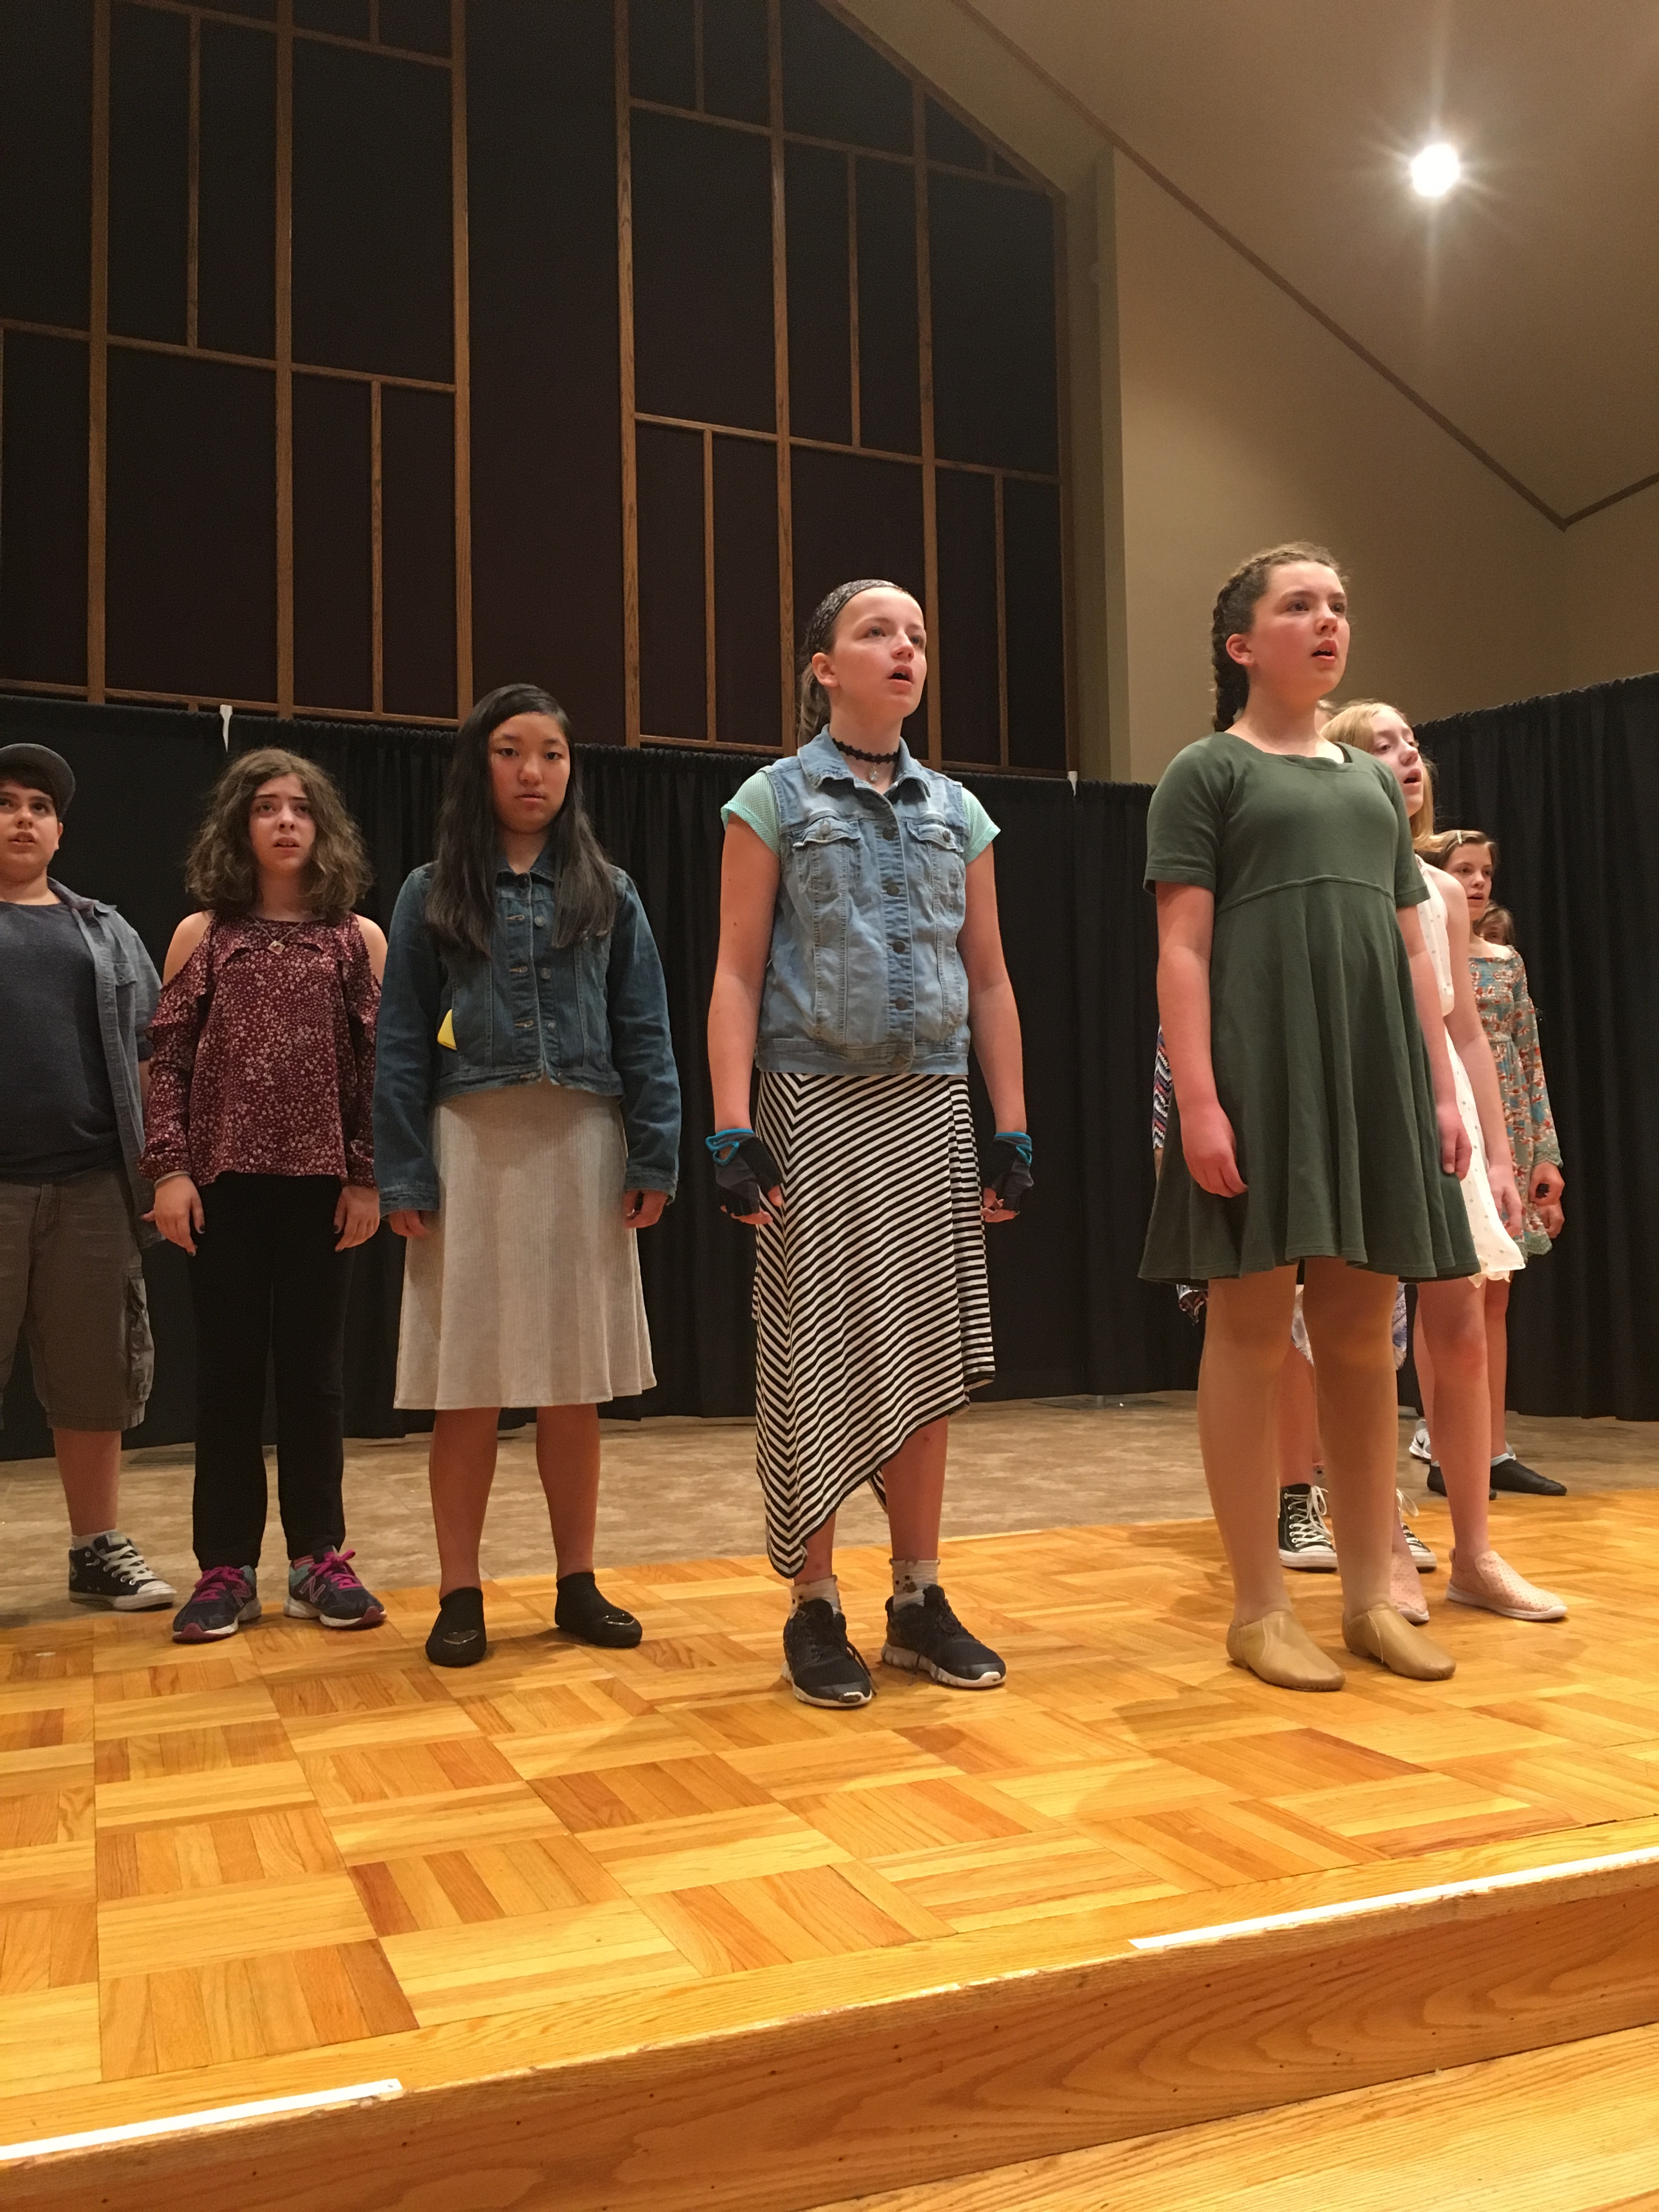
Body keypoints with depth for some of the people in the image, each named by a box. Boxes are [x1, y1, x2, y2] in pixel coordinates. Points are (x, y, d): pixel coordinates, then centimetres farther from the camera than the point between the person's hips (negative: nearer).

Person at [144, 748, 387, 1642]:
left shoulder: (359, 939, 5)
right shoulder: (202, 934, 6)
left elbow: (377, 1066, 3)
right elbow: (169, 1062, 3)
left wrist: (369, 1177, -4)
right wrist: (170, 1169, -7)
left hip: (321, 1179, 0)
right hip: (224, 1178, 0)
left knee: (314, 1368, 6)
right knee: (227, 1369, 3)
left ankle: (318, 1557, 15)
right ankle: (226, 1566, 11)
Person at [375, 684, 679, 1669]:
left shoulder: (607, 893, 9)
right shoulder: (433, 893, 7)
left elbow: (645, 1034, 6)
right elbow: (402, 1043, 3)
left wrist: (653, 1160, -3)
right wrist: (404, 1177, -6)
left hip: (581, 1146, 1)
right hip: (471, 1145, -1)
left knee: (575, 1381, 6)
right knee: (469, 1383, 2)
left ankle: (578, 1584, 18)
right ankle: (461, 1595, 12)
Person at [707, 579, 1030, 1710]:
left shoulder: (957, 811, 13)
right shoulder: (775, 799, 3)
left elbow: (990, 980, 12)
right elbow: (738, 976, -3)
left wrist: (1012, 1128, 6)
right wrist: (732, 1130, -12)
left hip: (931, 1107, 4)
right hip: (815, 1106, -3)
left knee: (927, 1351, 5)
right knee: (817, 1353, 0)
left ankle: (920, 1597, 18)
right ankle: (816, 1607, 13)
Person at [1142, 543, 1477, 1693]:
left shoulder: (1372, 779, 21)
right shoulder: (1207, 771, 4)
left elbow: (1413, 949, 18)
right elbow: (1184, 948, -5)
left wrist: (1443, 1089, 10)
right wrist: (1198, 1099, -16)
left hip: (1375, 1073, 6)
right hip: (1262, 1069, -5)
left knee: (1363, 1331, 6)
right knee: (1254, 1327, -3)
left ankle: (1371, 1593, 15)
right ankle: (1260, 1607, 5)